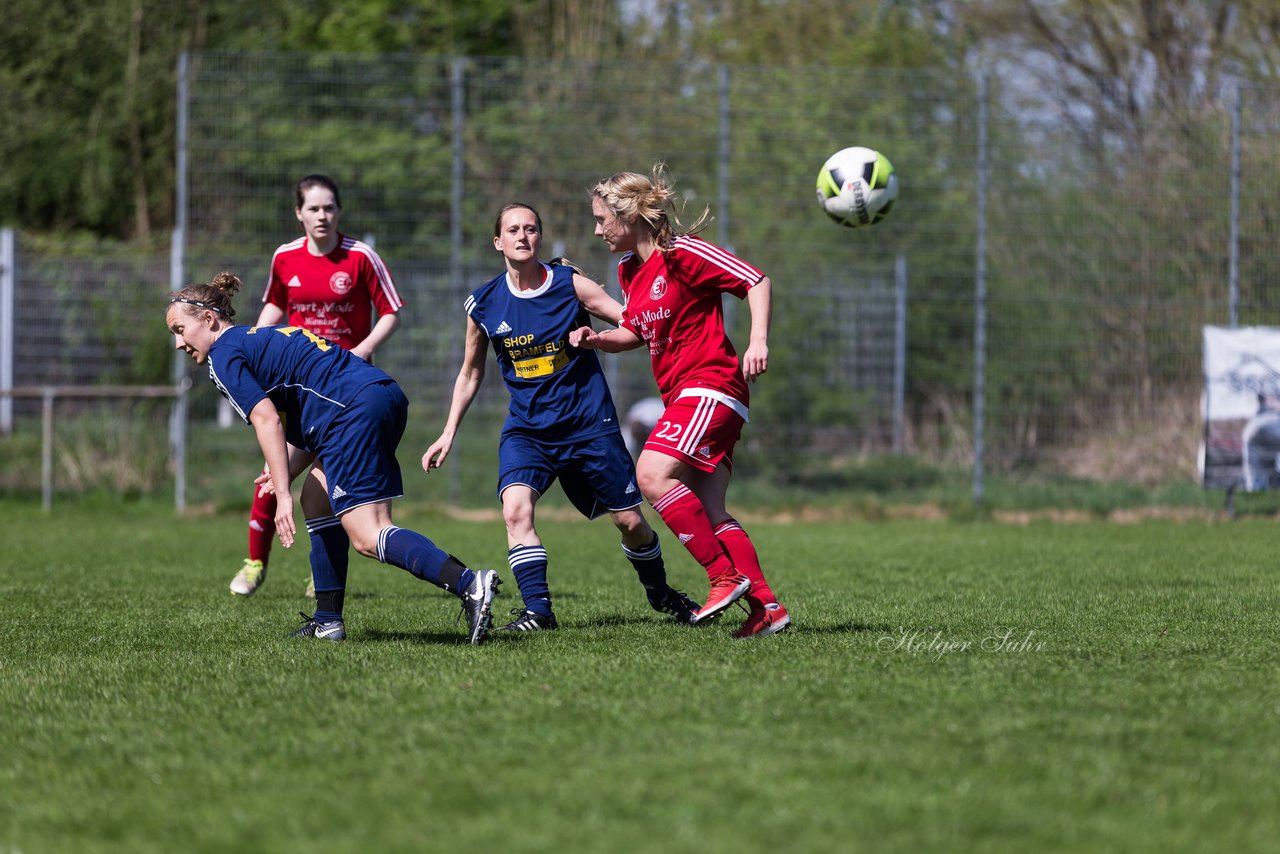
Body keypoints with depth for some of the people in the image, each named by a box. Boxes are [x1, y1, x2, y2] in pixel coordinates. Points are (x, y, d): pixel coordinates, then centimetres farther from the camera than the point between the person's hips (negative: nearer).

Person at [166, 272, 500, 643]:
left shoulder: (224, 355, 4)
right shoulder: (260, 337, 32)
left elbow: (266, 419, -10)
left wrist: (282, 494, -15)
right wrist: (284, 466, 25)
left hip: (354, 411, -10)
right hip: (386, 393, 10)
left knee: (367, 538, -13)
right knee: (316, 499, 21)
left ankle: (468, 584, -32)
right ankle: (327, 620, 19)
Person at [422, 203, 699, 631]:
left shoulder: (570, 284, -7)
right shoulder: (483, 305, -2)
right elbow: (470, 374, 13)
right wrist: (448, 434, 9)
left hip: (589, 423, -1)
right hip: (526, 429, 1)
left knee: (630, 520, 4)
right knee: (516, 507, -26)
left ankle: (660, 593, 32)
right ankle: (538, 608, -20)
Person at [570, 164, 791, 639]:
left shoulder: (683, 253, -11)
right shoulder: (629, 270, 15)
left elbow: (757, 281, -11)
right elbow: (635, 331, 29)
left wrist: (758, 341, -24)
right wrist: (597, 338, 9)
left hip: (710, 386, -9)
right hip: (683, 395, 9)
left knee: (653, 474, -23)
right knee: (708, 514, 1)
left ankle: (726, 576, -19)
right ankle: (766, 606, -1)